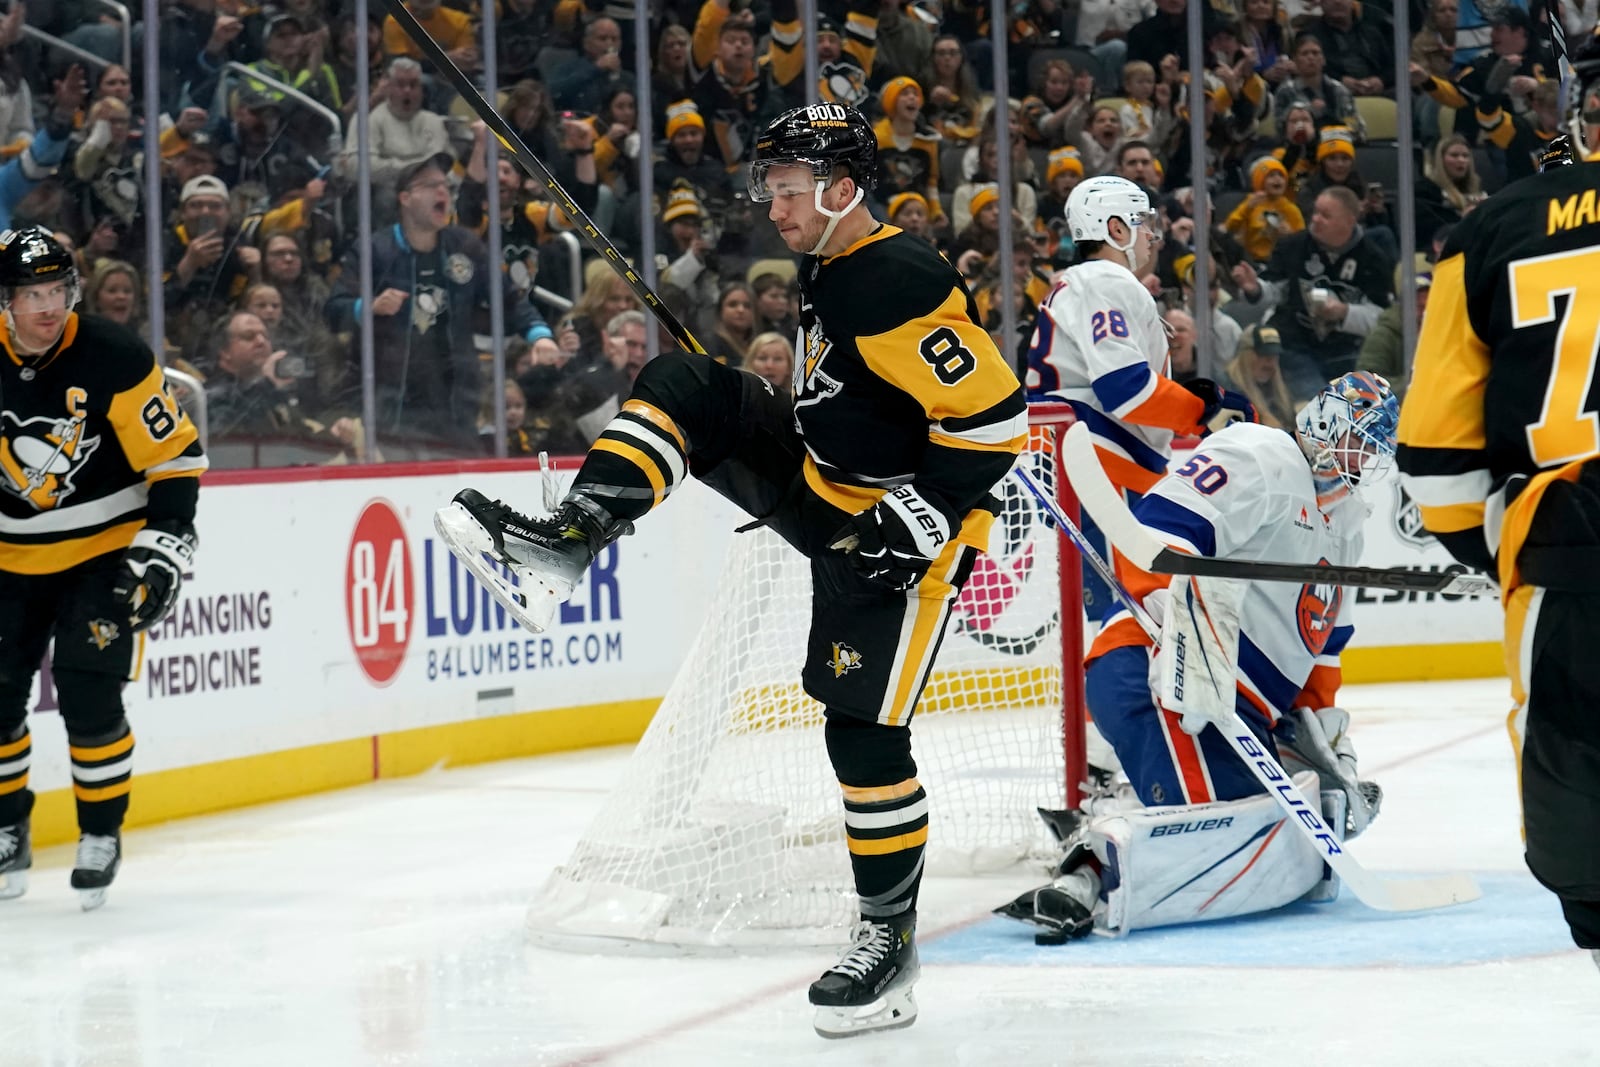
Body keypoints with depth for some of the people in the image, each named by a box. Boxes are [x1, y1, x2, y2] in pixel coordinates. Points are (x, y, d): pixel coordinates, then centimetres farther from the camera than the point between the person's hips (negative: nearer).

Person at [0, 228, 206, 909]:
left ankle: (102, 834, 6)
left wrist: (164, 549, -17)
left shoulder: (113, 359, -18)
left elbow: (175, 456, -12)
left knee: (88, 694, -12)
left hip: (104, 551, -4)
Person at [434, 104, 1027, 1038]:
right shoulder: (827, 272, 7)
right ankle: (567, 541, -10)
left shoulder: (902, 286, -23)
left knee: (865, 732, -9)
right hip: (825, 491, 10)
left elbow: (994, 418, -26)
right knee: (689, 390, -1)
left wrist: (918, 522, -26)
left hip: (902, 537, -10)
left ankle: (891, 942, 3)